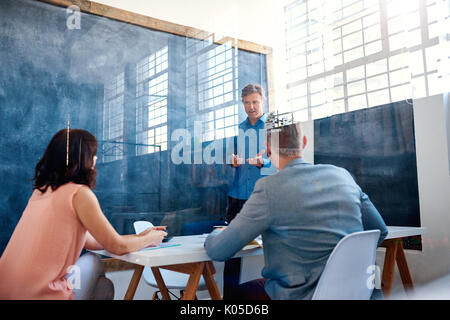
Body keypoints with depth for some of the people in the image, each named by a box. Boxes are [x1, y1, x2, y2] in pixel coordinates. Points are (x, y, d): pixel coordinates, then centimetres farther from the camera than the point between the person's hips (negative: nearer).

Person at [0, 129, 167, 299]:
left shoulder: (41, 191, 10)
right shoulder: (80, 193, -15)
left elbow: (89, 241, 15)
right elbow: (116, 246, -9)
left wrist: (139, 236, 18)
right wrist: (150, 239, 11)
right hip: (41, 294, -7)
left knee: (104, 284, 21)